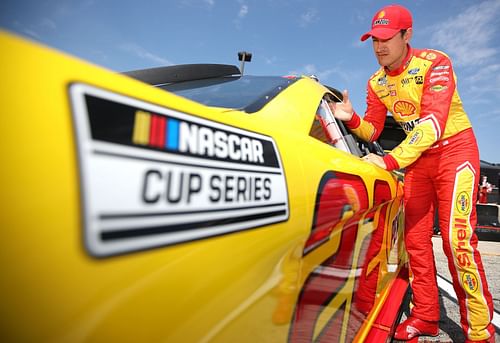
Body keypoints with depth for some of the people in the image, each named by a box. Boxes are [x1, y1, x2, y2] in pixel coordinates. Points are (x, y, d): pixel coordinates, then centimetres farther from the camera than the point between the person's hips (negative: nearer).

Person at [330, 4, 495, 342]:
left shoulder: (435, 63, -16)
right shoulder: (376, 83, 2)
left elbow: (432, 124, -28)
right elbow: (372, 130, 3)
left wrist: (389, 161, -36)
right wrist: (351, 119, -18)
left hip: (454, 149, -5)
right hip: (416, 157, 6)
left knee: (457, 239, -14)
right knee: (415, 238, 4)